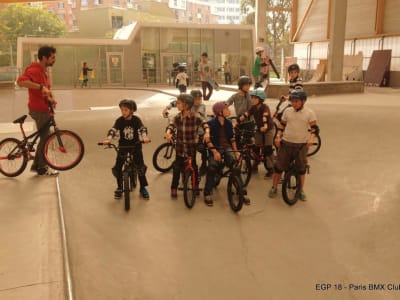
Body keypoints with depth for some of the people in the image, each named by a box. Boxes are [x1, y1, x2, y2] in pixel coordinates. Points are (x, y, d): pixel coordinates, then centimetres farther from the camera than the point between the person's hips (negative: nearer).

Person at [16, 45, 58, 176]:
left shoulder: (44, 71, 14)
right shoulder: (34, 70, -18)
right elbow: (20, 81, -35)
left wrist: (51, 98, -7)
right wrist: (41, 86, -38)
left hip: (43, 109, 10)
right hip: (38, 110, -10)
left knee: (44, 137, 17)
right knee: (45, 138, 0)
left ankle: (36, 165, 28)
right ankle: (42, 167, 13)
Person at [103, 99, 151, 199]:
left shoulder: (136, 120, -10)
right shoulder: (119, 120, -8)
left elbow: (142, 129, -21)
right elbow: (113, 130, -18)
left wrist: (144, 137, -42)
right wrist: (108, 139, -38)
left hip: (135, 146, -1)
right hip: (123, 146, 1)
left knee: (141, 167, -3)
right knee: (117, 168, -2)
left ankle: (143, 188, 14)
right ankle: (119, 188, 17)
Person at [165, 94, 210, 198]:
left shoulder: (196, 117, -14)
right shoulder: (177, 117, -5)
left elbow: (204, 124, -19)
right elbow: (171, 125, -15)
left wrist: (207, 132, -40)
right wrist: (168, 133, -37)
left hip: (192, 146, -2)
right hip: (180, 147, 2)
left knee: (193, 166, 10)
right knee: (177, 167, 4)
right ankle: (174, 188, 16)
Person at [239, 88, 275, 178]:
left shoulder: (265, 107, -25)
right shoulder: (253, 108, -7)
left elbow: (265, 116, -43)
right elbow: (245, 115, -16)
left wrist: (265, 126, -61)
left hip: (269, 129, -6)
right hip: (259, 130, 6)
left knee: (267, 149, -8)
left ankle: (270, 169, 3)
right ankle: (255, 165, 21)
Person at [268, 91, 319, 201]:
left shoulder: (309, 112, -4)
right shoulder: (287, 111, 2)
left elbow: (315, 128, -5)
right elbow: (282, 125, 10)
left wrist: (311, 138, -22)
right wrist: (278, 136, -4)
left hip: (302, 144, -1)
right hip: (286, 143, 1)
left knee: (301, 167, 10)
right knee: (279, 166, 3)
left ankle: (301, 190, 27)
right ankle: (274, 188, 20)